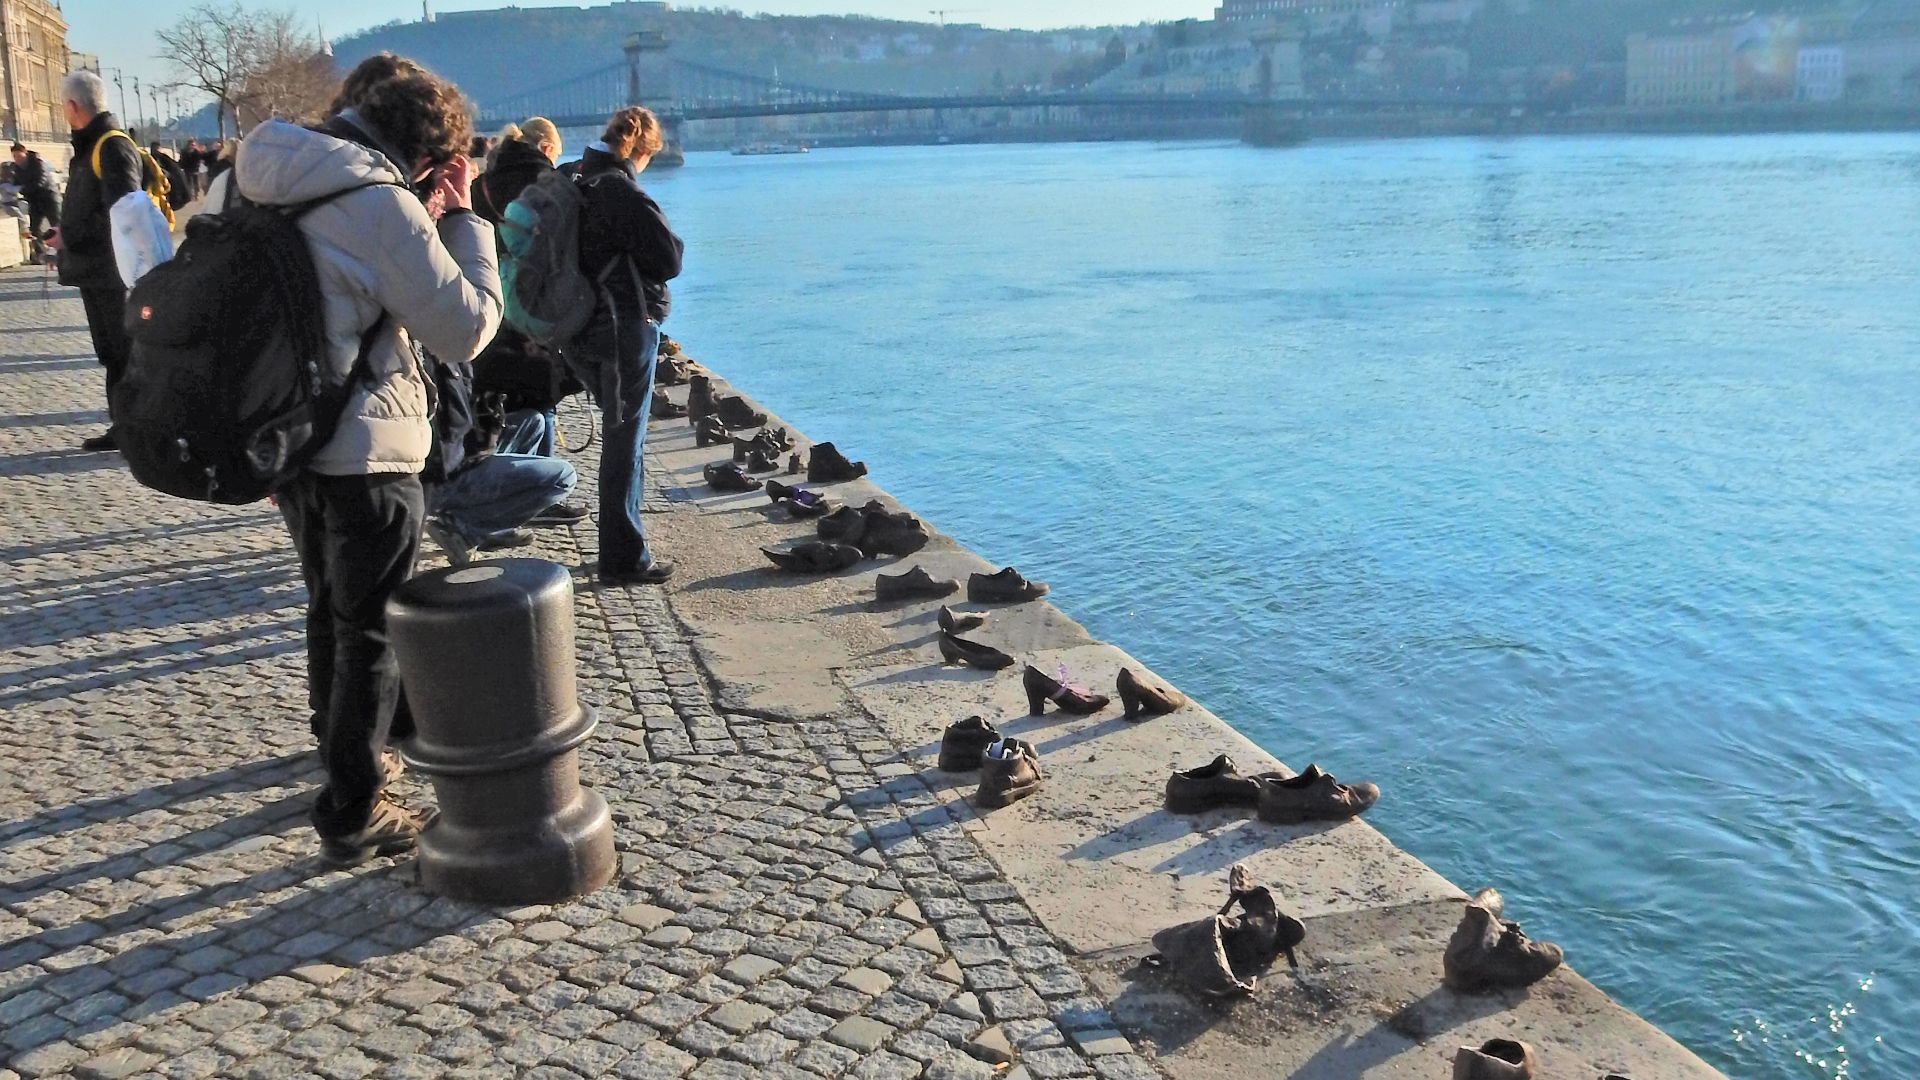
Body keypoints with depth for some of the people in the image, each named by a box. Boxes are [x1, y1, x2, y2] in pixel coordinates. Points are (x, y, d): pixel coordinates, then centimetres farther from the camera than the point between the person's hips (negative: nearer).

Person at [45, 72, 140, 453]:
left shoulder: (114, 148, -14)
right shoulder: (89, 146, 15)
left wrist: (71, 237, -18)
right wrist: (65, 234, 7)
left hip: (114, 273, -10)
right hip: (95, 271, 10)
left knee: (128, 353, -4)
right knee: (111, 353, 13)